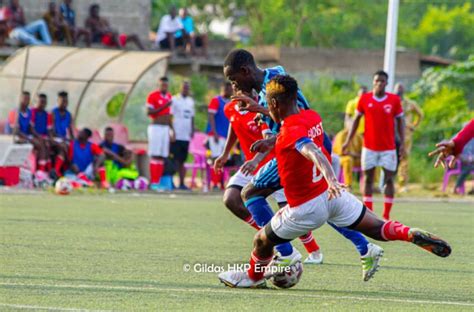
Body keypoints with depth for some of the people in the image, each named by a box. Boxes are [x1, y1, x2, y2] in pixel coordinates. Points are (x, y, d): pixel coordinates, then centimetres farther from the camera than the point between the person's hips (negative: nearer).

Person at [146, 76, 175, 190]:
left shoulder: (169, 96, 14)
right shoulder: (153, 96, -7)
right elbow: (149, 112, -14)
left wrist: (172, 130, 16)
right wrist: (164, 106, -20)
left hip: (165, 128, 7)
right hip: (155, 127, -7)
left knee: (162, 156, 3)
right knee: (155, 155, -10)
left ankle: (158, 182, 5)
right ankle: (153, 183, -10)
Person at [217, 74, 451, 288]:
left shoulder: (291, 132, -23)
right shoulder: (313, 117, 2)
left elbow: (314, 152, -42)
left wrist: (330, 178, -58)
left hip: (307, 208, -7)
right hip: (332, 194, 7)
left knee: (262, 240, 16)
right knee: (377, 229, 9)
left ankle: (253, 277, 37)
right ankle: (413, 235, -14)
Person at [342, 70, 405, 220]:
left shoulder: (394, 100, 0)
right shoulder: (365, 99, 1)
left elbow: (400, 122, 5)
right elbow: (357, 119, 8)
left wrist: (402, 143, -2)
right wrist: (348, 141, 4)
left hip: (388, 147, -1)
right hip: (369, 146, 1)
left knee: (389, 179, -1)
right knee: (368, 178, 3)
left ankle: (386, 216, 4)